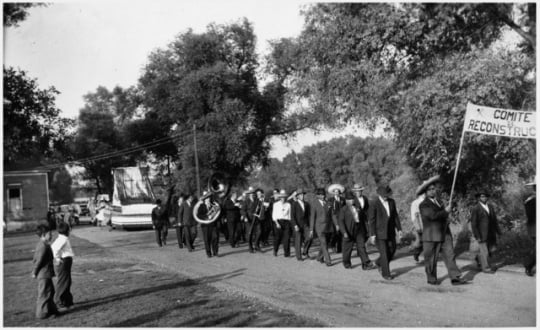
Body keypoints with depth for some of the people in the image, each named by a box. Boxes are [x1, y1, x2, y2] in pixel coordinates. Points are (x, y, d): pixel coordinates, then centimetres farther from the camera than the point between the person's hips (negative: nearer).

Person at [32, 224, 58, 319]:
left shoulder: (40, 245, 11)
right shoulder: (44, 246, -21)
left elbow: (35, 259, 17)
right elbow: (39, 261, -21)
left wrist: (34, 271, 19)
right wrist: (35, 273, -12)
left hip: (43, 274, 10)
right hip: (44, 274, -10)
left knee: (50, 291, 18)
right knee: (44, 293, -1)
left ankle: (51, 309, 29)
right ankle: (42, 313, 8)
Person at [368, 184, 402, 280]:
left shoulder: (391, 201, 3)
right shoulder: (374, 203, -14)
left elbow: (395, 216, 9)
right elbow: (372, 220, -12)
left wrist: (399, 229, 6)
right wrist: (372, 234, -14)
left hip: (390, 231, 6)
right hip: (379, 232, -6)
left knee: (392, 250, 10)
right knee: (384, 253, -2)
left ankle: (379, 263, 34)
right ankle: (386, 273, 11)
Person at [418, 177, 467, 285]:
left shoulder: (439, 201, 15)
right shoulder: (424, 205, -10)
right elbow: (433, 215, -25)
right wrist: (445, 211, -15)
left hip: (445, 235, 6)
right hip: (432, 236, -6)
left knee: (450, 255, -1)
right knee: (431, 259, 4)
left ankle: (455, 278, -2)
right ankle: (431, 279, 17)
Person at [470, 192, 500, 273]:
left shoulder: (490, 207, 10)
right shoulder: (475, 209, -10)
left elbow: (494, 220, 12)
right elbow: (473, 223, -12)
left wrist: (498, 231, 6)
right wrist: (477, 236, -16)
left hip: (490, 233, 6)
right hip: (481, 234, -6)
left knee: (490, 249, 13)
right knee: (484, 251, 0)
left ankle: (478, 258, 38)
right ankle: (485, 267, 15)